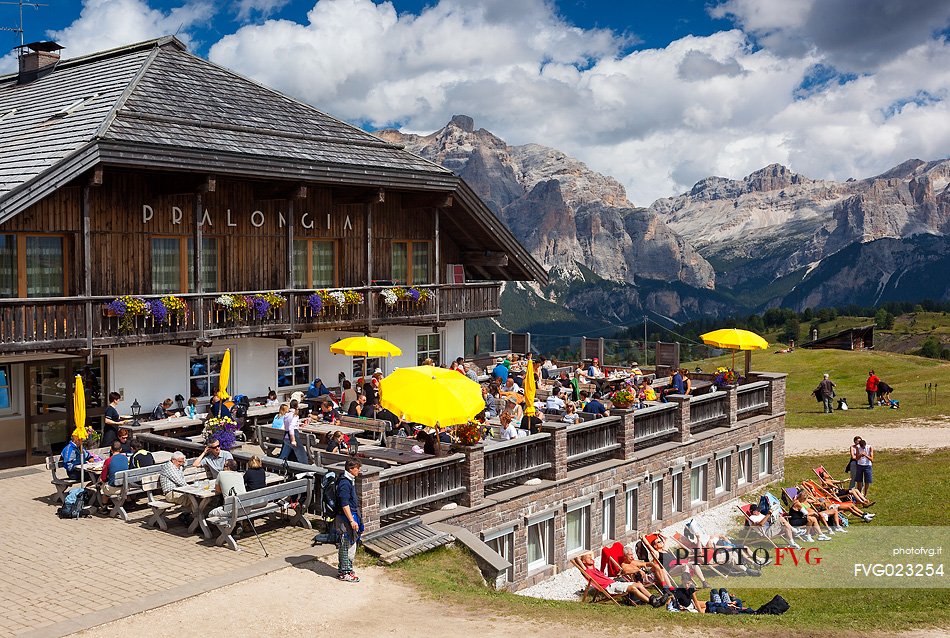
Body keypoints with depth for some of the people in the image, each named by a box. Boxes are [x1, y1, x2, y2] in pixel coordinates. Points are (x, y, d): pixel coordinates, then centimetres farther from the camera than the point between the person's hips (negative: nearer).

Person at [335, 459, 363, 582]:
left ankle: (342, 569, 26)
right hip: (346, 518, -10)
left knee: (345, 545, 17)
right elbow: (344, 504, -23)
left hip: (351, 516, 10)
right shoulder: (344, 483, -20)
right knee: (348, 545, -2)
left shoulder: (350, 480, 11)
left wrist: (355, 518, 25)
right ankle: (345, 573, 5)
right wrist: (352, 521, -22)